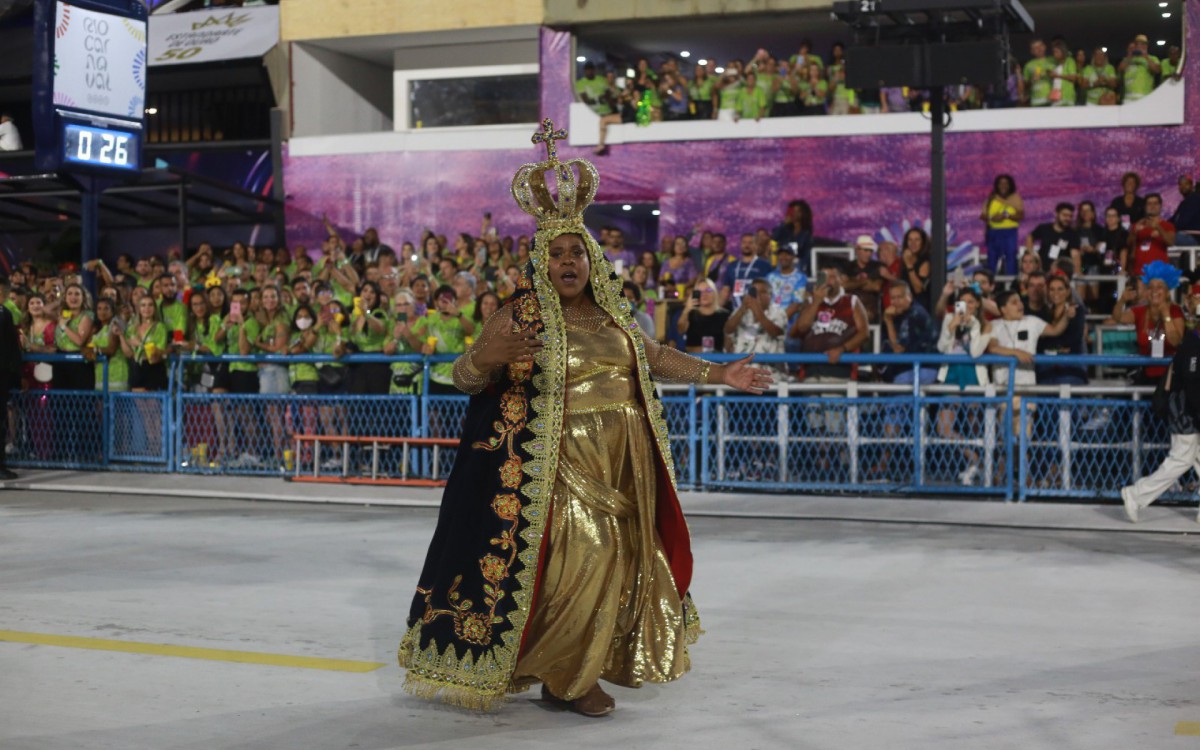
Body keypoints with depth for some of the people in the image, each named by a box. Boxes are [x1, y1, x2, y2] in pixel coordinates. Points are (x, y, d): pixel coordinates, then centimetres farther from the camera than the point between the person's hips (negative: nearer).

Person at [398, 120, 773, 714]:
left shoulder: (612, 314, 11)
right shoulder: (522, 316, -7)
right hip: (563, 461, -6)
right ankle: (560, 676, 4)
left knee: (623, 559, 12)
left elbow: (654, 358, 23)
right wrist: (487, 357, -36)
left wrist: (718, 374, 18)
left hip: (625, 463, 7)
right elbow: (464, 376, -13)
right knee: (580, 561, -12)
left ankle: (607, 659, 30)